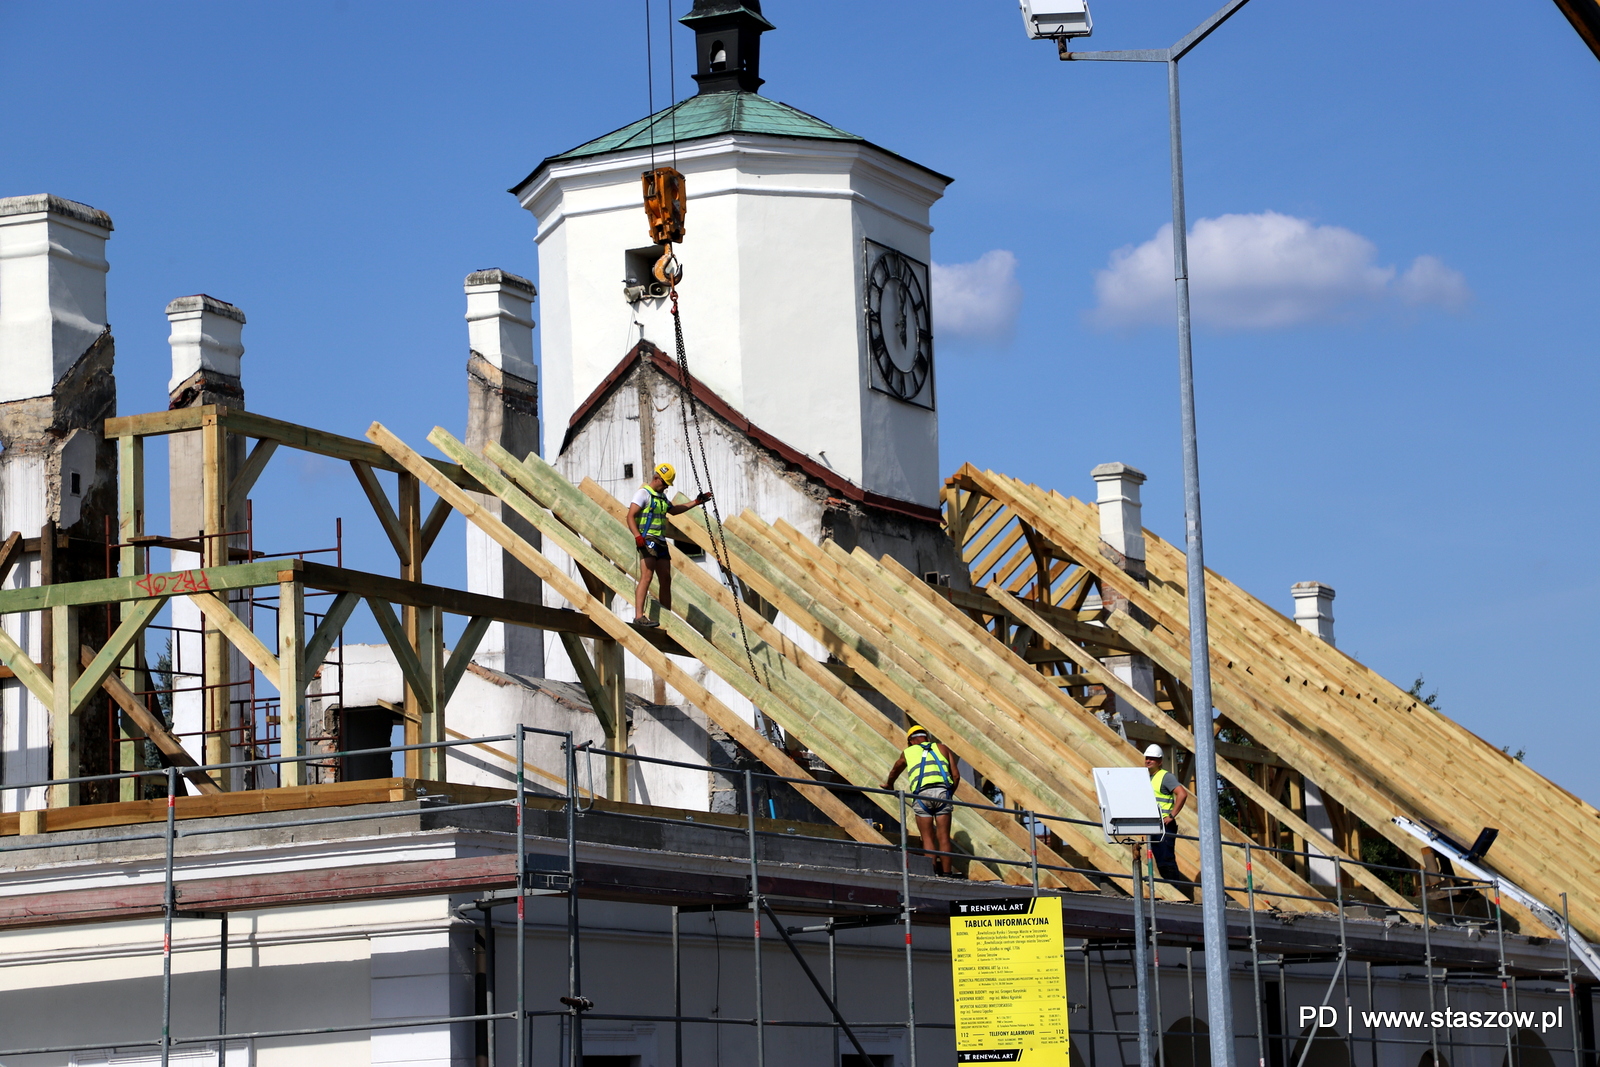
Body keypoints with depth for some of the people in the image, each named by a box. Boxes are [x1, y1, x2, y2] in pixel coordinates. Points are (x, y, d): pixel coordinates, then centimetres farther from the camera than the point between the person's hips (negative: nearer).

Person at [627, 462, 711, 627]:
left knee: (666, 579, 10)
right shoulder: (643, 494, -6)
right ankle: (639, 616, -27)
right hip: (648, 540, -9)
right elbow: (630, 516, -15)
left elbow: (673, 510, 39)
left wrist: (696, 502, 37)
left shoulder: (661, 496, 22)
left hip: (661, 542, 9)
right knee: (646, 576, -20)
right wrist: (638, 536, -28)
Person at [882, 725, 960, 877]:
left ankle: (932, 873, -7)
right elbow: (955, 775, 15)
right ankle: (946, 873, 0)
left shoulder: (908, 752, 24)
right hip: (942, 791, 1)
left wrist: (889, 785, 62)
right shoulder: (942, 748, 23)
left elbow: (894, 772, 42)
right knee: (943, 837, 3)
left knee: (928, 838, 2)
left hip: (921, 794, -1)